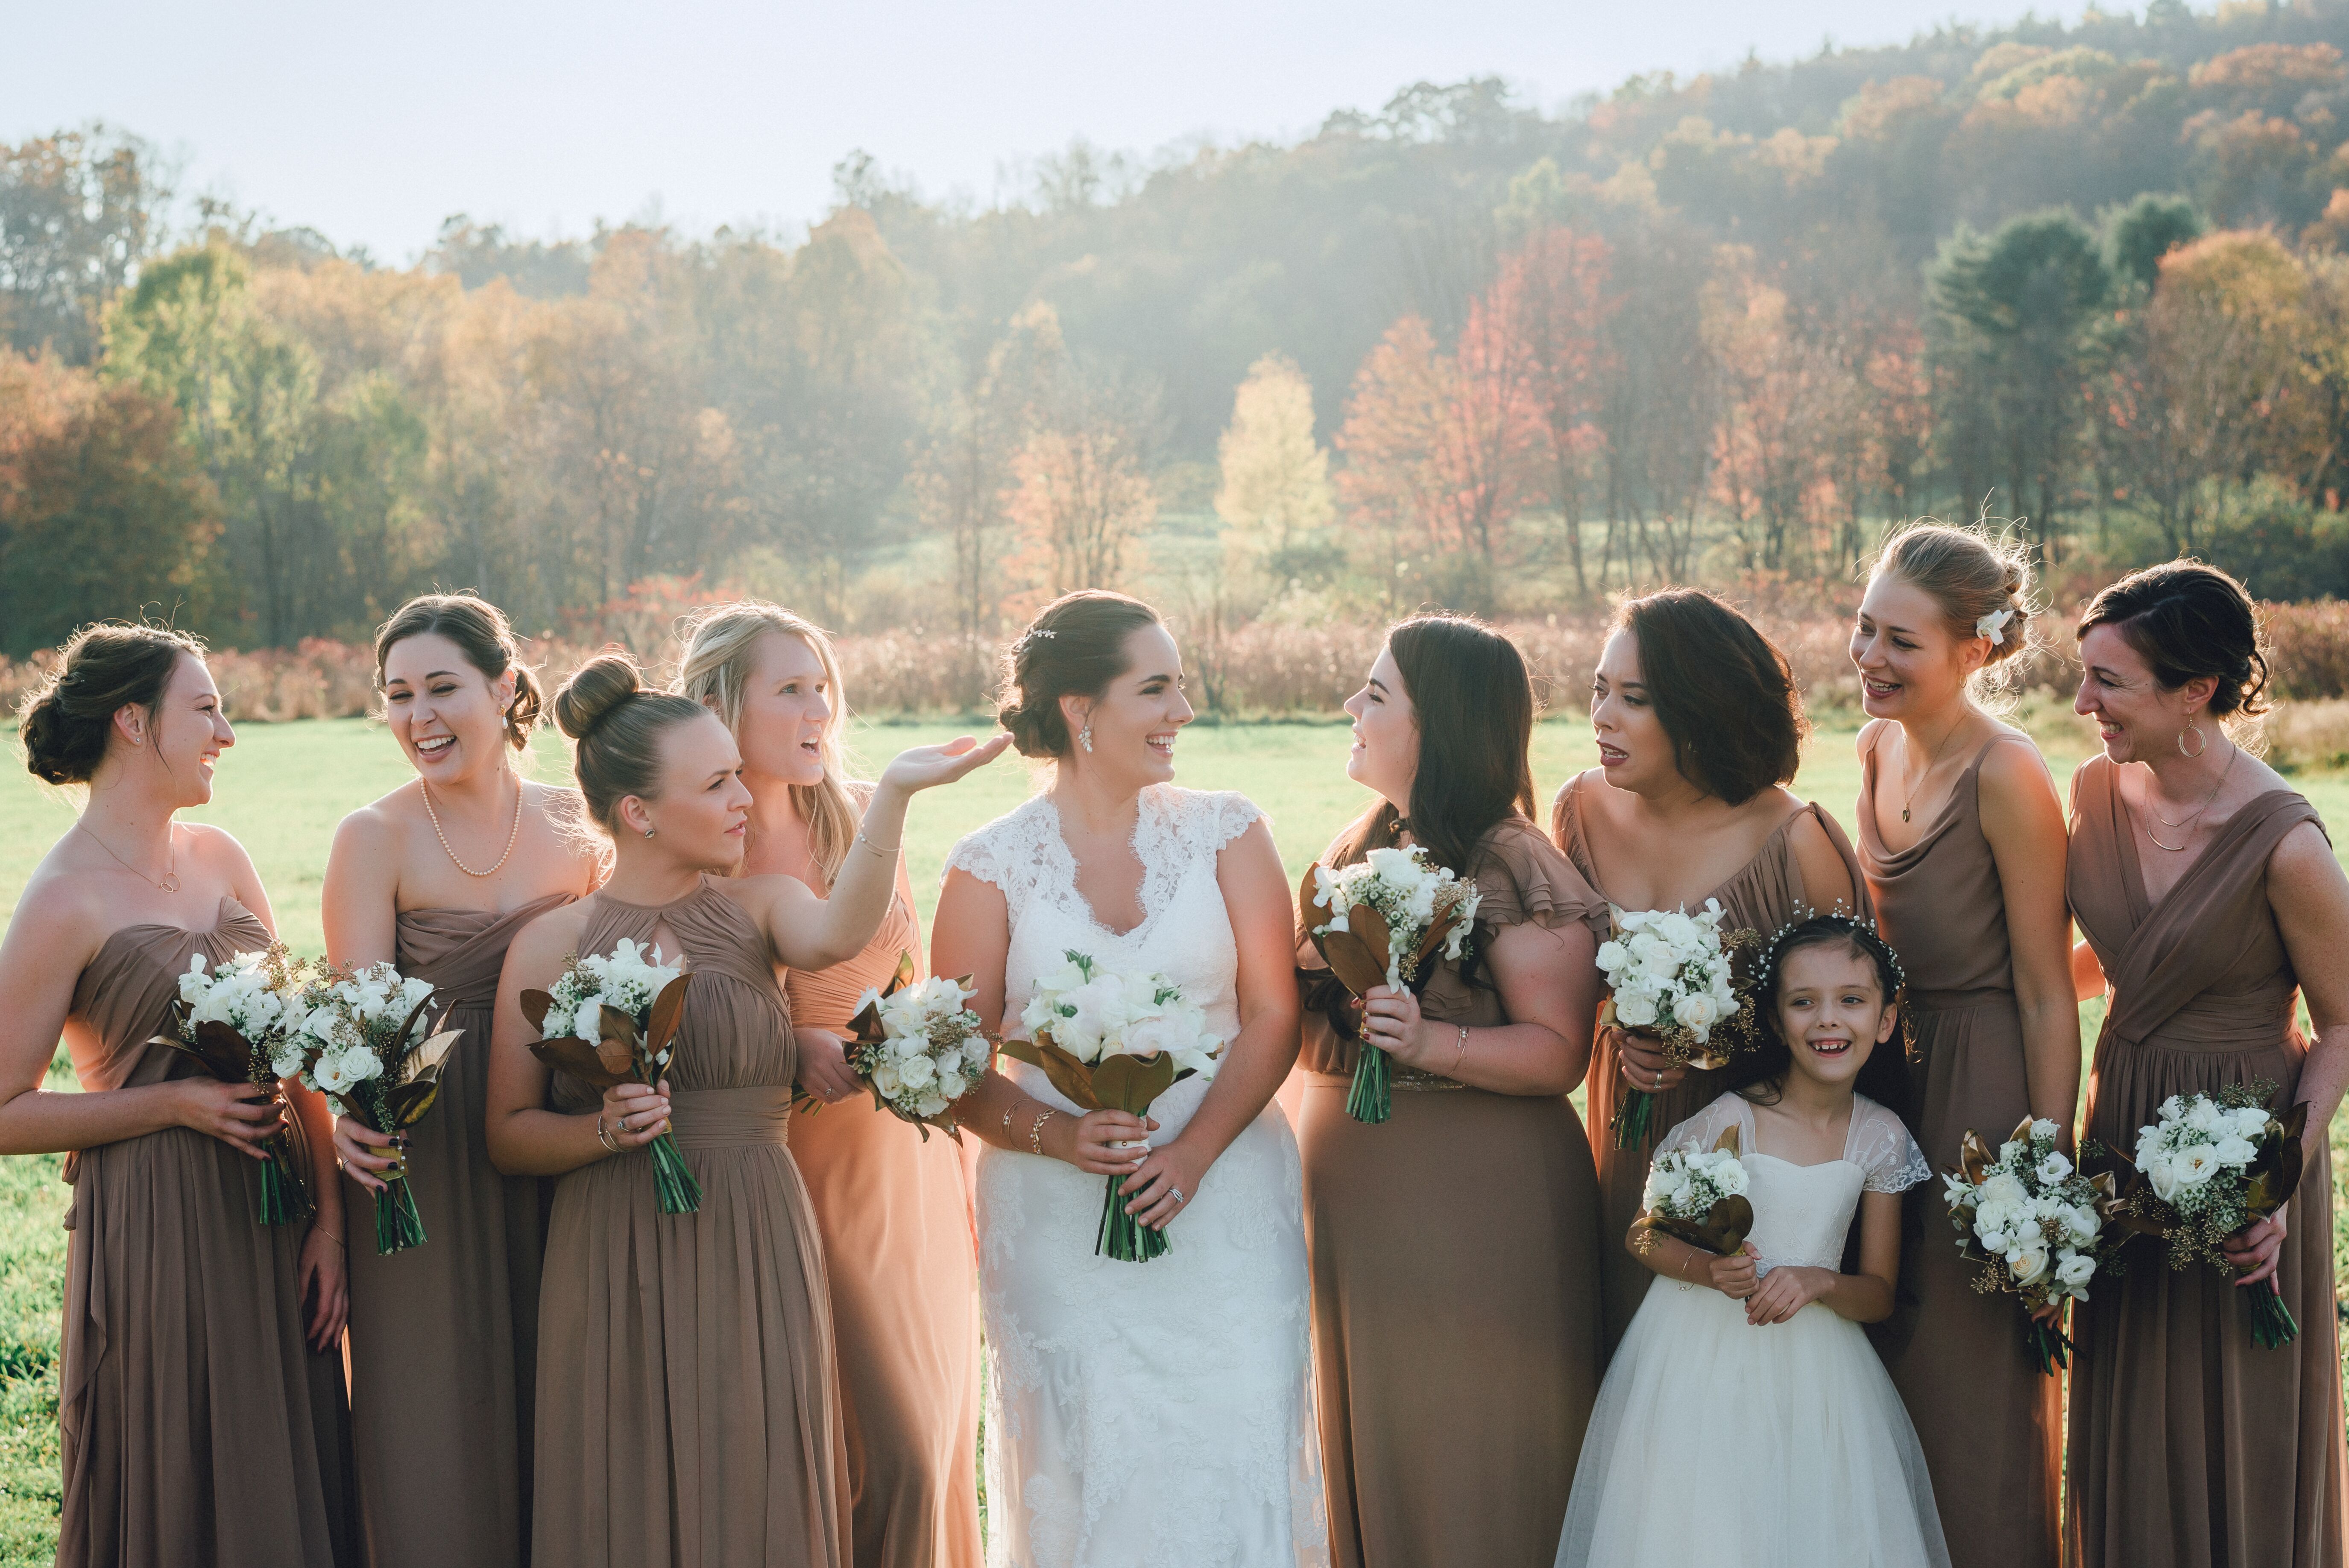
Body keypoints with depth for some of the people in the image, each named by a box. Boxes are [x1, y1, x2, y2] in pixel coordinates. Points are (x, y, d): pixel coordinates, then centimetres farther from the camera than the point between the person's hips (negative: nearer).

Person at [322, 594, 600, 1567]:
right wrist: (351, 1112, -31)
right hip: (422, 1163, -3)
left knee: (551, 1406, 9)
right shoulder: (375, 838, -6)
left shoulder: (574, 827, 4)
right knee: (437, 1424, 2)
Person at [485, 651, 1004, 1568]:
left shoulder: (759, 909, 4)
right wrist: (605, 1131, -15)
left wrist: (895, 791, -28)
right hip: (617, 1276, -1)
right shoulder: (551, 944, 1)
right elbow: (509, 1136, 2)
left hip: (758, 1262, 1)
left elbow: (837, 937, -20)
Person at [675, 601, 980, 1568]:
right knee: (893, 1453, -5)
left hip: (907, 1160, 5)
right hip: (798, 1174, -5)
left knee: (930, 1441, 9)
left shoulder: (862, 816, 3)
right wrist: (792, 1054, -22)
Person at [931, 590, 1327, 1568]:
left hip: (1225, 1194, 1)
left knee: (1233, 1452, -4)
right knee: (1082, 1469, 0)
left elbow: (1272, 1019, 0)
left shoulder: (1226, 835, 5)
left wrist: (1193, 1152, -13)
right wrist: (1054, 1135, -18)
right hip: (1059, 1220, -1)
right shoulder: (990, 868, 1)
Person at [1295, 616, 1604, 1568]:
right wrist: (1308, 992, 1)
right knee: (1373, 1457, 12)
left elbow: (1559, 1052, -17)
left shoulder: (1514, 868, -11)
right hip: (1354, 1196, 7)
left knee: (1471, 1464, 0)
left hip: (1474, 1208, -7)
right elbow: (1312, 1033, 22)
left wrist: (1431, 1044, -29)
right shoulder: (1358, 850, 13)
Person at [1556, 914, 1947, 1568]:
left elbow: (1879, 1294, 3)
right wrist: (1708, 1268, -22)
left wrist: (1819, 1282, -17)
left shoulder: (1879, 1137, -2)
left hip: (1814, 1363, 3)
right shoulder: (1731, 1120, -13)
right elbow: (1640, 1237, -3)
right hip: (1706, 1356, -3)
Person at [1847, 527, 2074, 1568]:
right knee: (1892, 1360, 17)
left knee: (1976, 1382, 6)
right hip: (1892, 1077, 7)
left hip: (1987, 1091, -7)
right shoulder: (1880, 747, 2)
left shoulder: (2007, 777, -21)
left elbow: (2047, 994, -18)